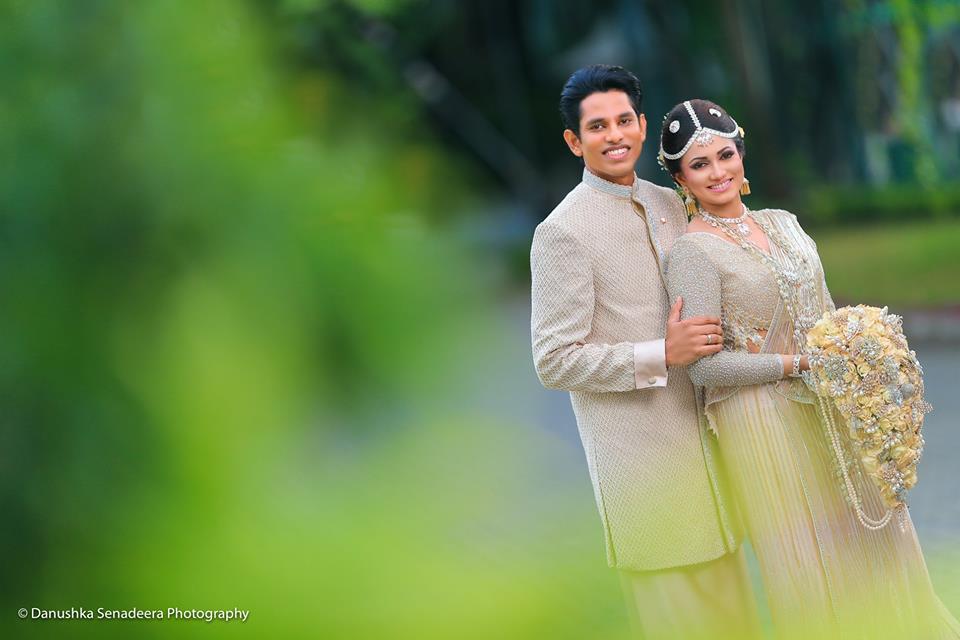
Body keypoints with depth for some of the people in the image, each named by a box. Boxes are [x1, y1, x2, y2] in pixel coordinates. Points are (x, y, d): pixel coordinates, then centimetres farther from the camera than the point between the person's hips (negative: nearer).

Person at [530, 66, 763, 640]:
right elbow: (555, 362, -16)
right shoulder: (563, 232, -14)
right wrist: (662, 355, -21)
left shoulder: (671, 204, 7)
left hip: (704, 433, 7)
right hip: (638, 447, -6)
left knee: (727, 592, 16)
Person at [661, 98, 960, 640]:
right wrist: (801, 364, -18)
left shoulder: (782, 223, 8)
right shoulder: (693, 252, -14)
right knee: (809, 559, 5)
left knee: (868, 532, 15)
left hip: (830, 407, 7)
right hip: (763, 421, -6)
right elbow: (705, 365, -19)